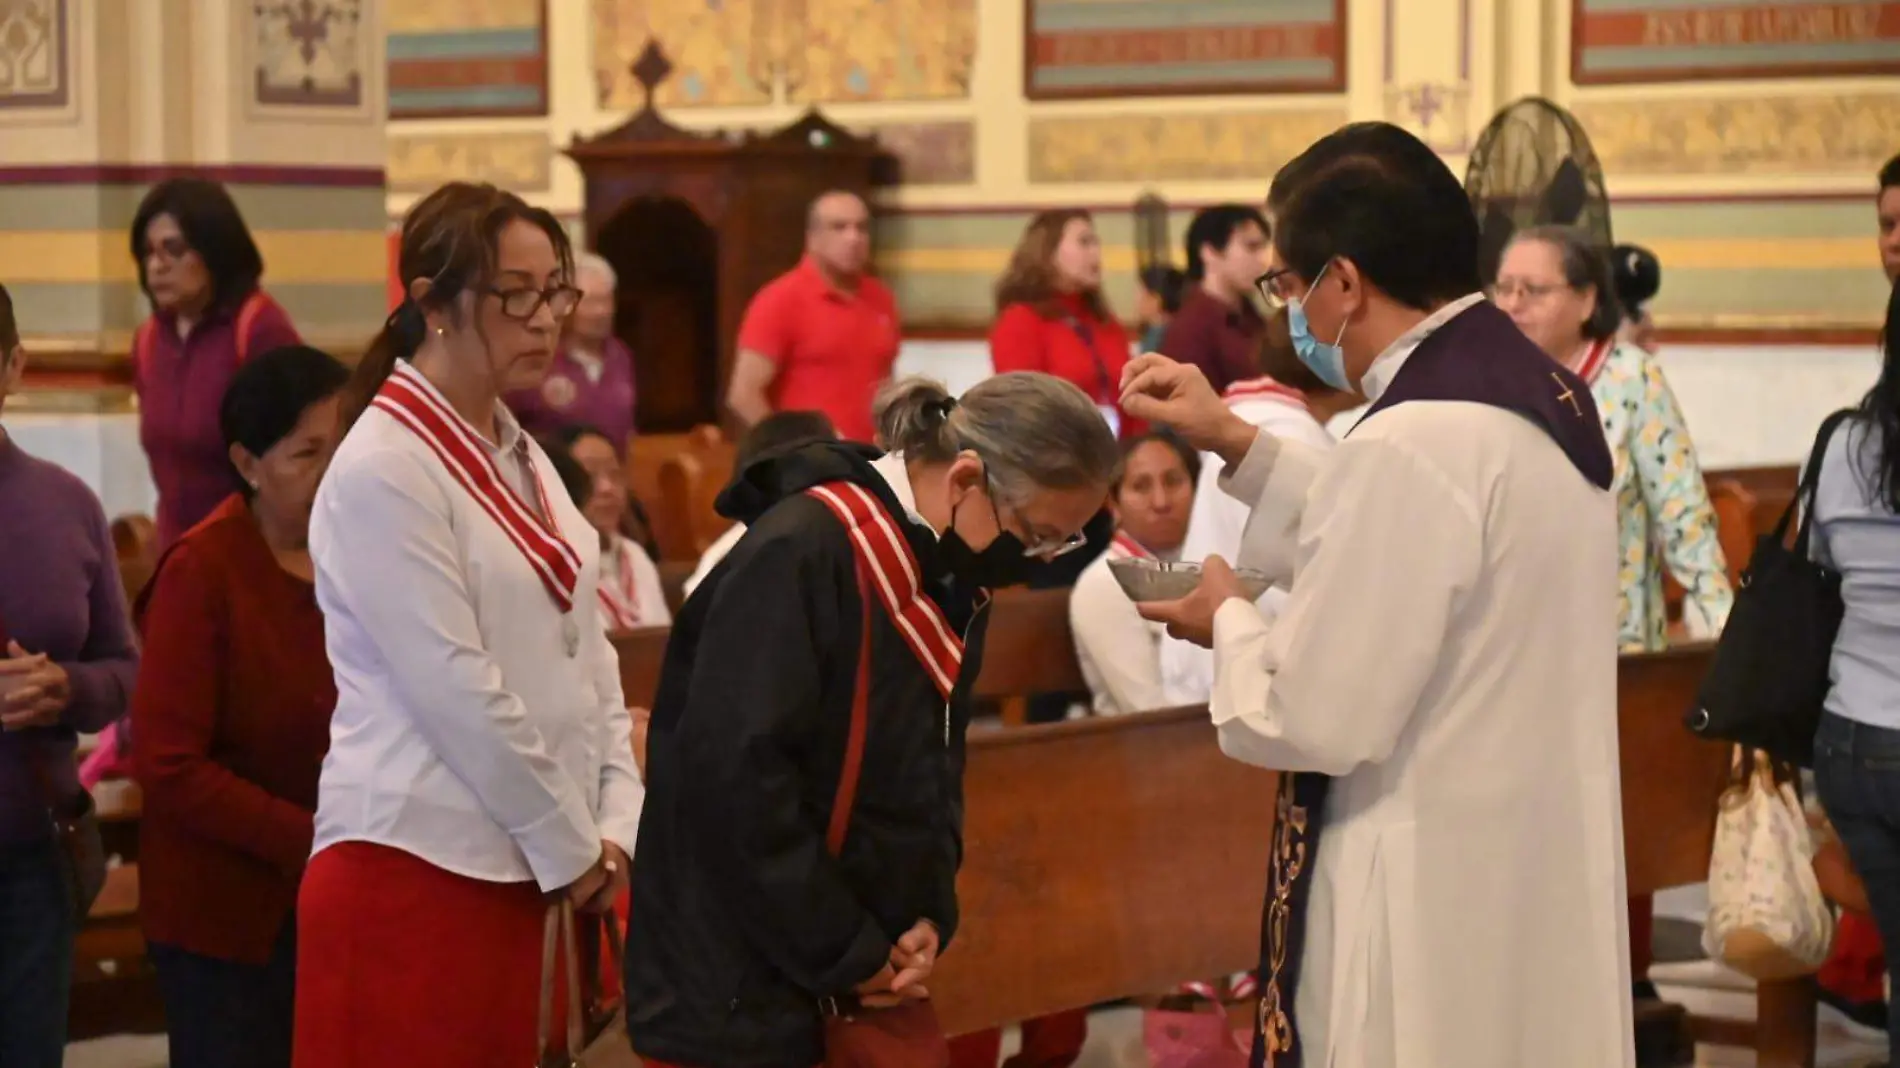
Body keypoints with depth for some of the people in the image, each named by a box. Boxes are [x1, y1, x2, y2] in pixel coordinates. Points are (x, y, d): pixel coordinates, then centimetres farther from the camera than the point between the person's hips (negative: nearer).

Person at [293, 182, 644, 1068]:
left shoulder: (519, 457, 13)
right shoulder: (382, 470, -12)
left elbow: (587, 652, 13)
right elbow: (456, 688, -16)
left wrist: (616, 820, 2)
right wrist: (573, 847, -10)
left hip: (513, 864, 8)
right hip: (413, 865, -7)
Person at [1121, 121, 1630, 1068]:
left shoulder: (1412, 446, -24)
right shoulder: (1540, 395, 5)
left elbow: (1315, 720, -21)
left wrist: (1228, 622, -1)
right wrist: (1237, 444, 21)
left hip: (1437, 916, -9)